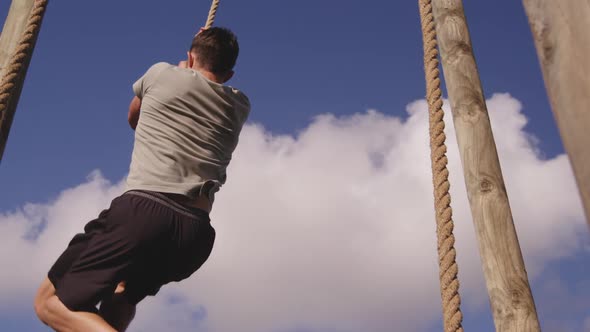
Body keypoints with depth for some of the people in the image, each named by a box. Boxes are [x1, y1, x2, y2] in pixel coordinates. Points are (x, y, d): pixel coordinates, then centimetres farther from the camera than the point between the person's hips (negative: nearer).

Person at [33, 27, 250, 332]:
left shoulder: (163, 74, 11)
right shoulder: (240, 107, 18)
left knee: (49, 301, 4)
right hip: (196, 233, 5)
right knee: (123, 289, 34)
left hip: (145, 210, -5)